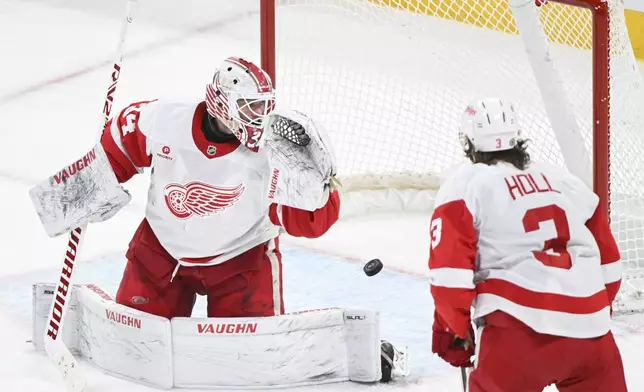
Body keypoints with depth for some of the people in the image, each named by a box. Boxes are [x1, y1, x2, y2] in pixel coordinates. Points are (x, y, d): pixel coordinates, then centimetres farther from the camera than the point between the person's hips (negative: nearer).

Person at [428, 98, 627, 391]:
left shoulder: (465, 187, 5)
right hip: (589, 326, 5)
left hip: (520, 329, -5)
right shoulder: (566, 181, 21)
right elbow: (607, 261, 24)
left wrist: (453, 330, 7)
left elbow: (450, 268, -4)